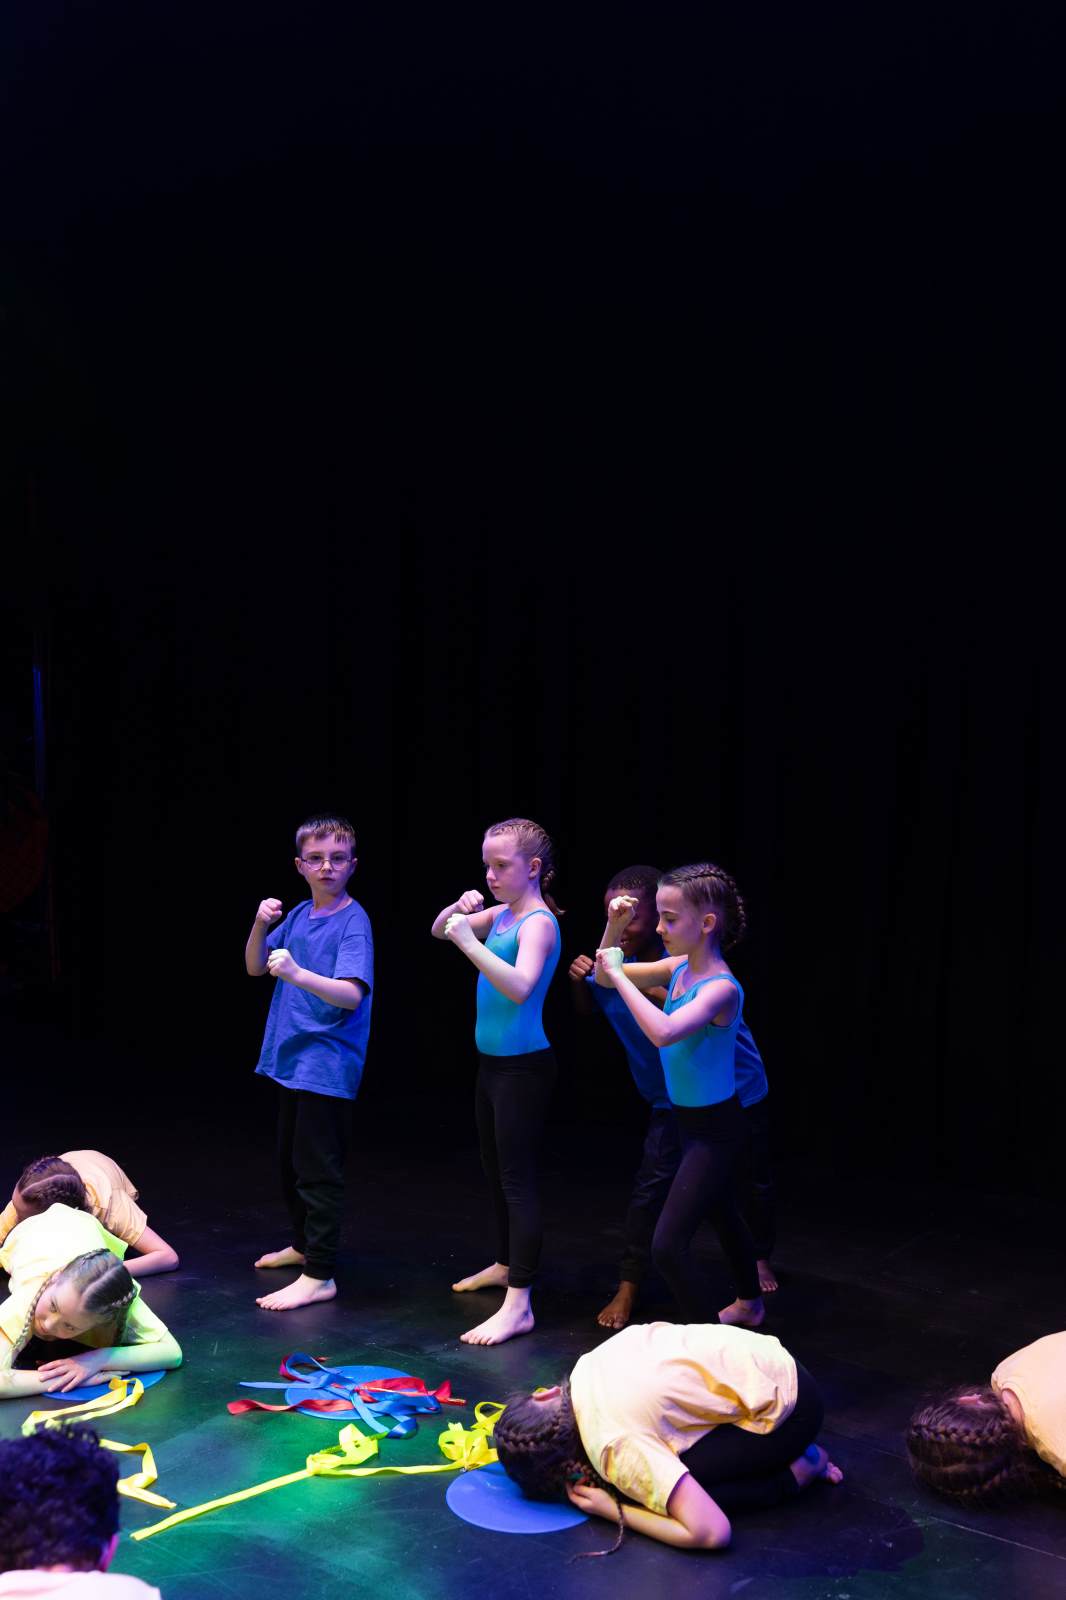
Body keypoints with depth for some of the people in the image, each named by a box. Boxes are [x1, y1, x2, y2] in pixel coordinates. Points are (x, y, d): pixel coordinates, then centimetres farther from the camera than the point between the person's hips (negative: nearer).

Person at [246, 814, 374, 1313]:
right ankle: (303, 1243, 38)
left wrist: (297, 973, -40)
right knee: (290, 1161, 21)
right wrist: (260, 925, -10)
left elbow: (351, 994, -25)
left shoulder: (354, 922, -14)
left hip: (327, 1064, -8)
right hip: (290, 1057, 8)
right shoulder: (299, 915, 8)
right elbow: (254, 967, 9)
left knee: (318, 1170, -4)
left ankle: (319, 1275, 3)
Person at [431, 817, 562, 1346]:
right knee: (495, 1170, 21)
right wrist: (459, 908, -4)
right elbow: (439, 932, 17)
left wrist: (471, 942, -35)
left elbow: (519, 986, -33)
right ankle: (506, 1265, 38)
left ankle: (518, 1303, -5)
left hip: (524, 1065, -9)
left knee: (517, 1178, -8)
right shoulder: (501, 913, 8)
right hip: (492, 1061, 9)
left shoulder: (538, 922, -17)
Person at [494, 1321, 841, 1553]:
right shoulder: (586, 1370, -4)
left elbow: (711, 1533, -29)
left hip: (784, 1409, -8)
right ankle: (784, 1452, 16)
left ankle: (799, 1470, 1)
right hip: (765, 1360, 8)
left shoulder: (617, 1447, -25)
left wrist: (612, 1509, -17)